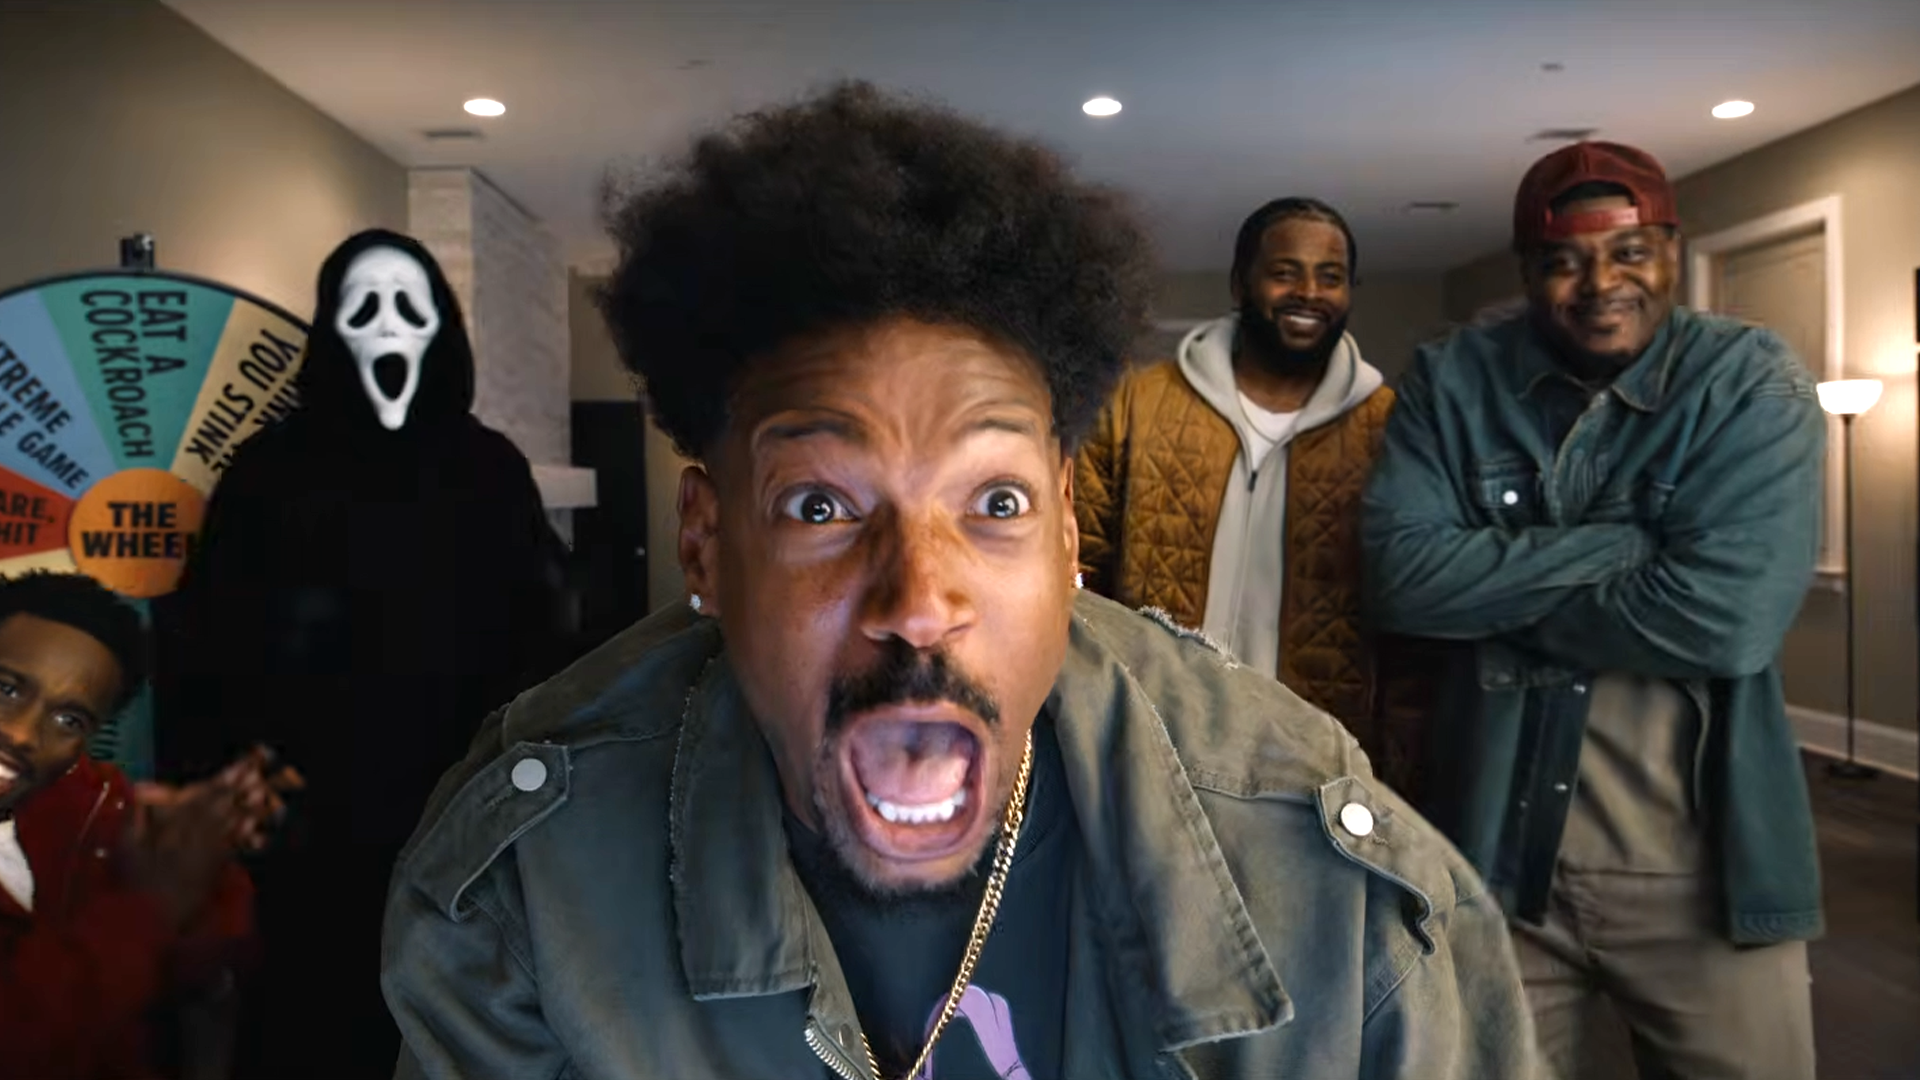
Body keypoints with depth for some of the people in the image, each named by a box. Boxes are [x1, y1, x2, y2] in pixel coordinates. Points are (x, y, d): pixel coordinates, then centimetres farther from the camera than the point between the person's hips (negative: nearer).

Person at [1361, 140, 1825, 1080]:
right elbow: (1399, 573, -14)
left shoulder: (1754, 383, -5)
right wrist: (1618, 546, -17)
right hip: (1492, 852, 2)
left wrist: (1497, 599, -12)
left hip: (1701, 870, -1)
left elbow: (1726, 616, -19)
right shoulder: (1453, 380, 0)